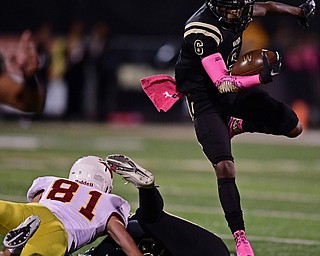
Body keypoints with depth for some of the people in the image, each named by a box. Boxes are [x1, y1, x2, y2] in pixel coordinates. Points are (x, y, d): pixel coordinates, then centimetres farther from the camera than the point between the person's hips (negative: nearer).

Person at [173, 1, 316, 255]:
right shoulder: (202, 32, -31)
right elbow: (222, 84, -33)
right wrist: (261, 78, -43)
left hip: (233, 91, 7)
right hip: (206, 98, -7)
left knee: (293, 127, 2)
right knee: (224, 168, -17)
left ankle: (235, 126, 22)